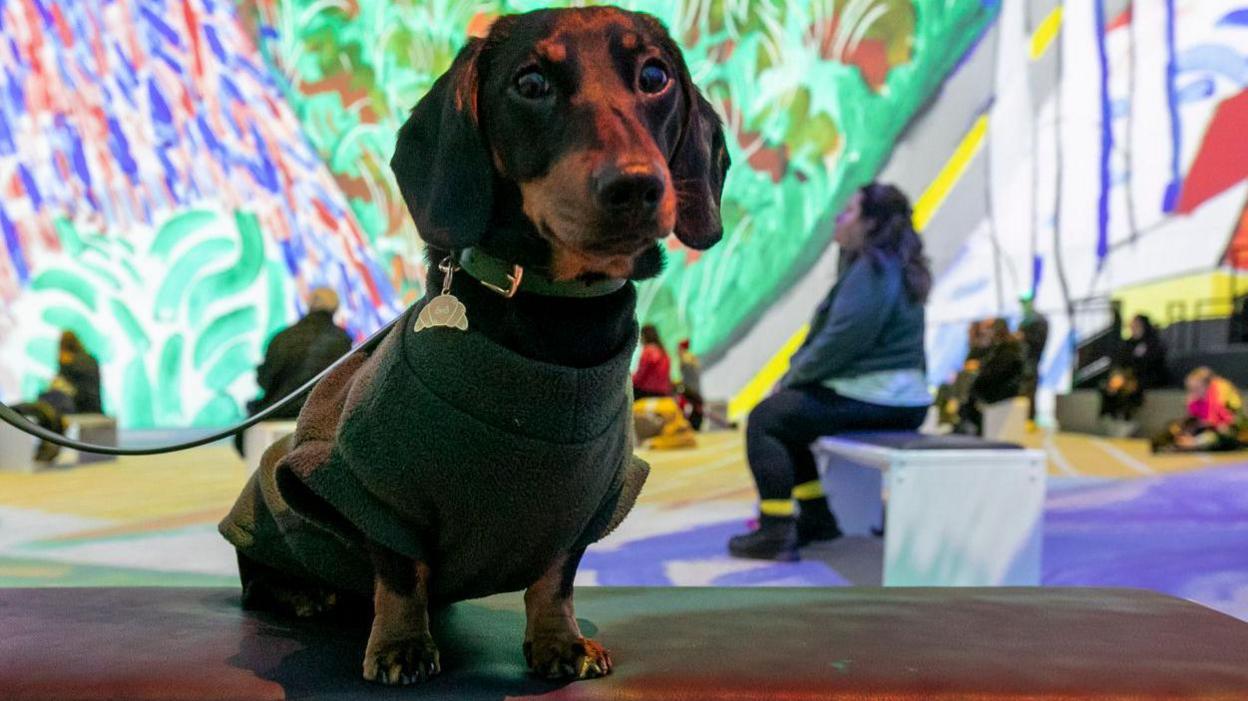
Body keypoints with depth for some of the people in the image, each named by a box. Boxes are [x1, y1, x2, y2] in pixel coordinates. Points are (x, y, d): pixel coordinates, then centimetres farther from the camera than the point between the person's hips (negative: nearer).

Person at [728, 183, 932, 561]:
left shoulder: (872, 269, -16)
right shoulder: (887, 267, 17)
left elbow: (841, 340, -23)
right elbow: (829, 333, 16)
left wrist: (790, 378, -9)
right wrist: (792, 377, 8)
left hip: (875, 399, -11)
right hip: (895, 395, 11)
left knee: (764, 419, -6)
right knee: (784, 412, 23)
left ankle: (775, 532, -6)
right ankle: (817, 518, 25)